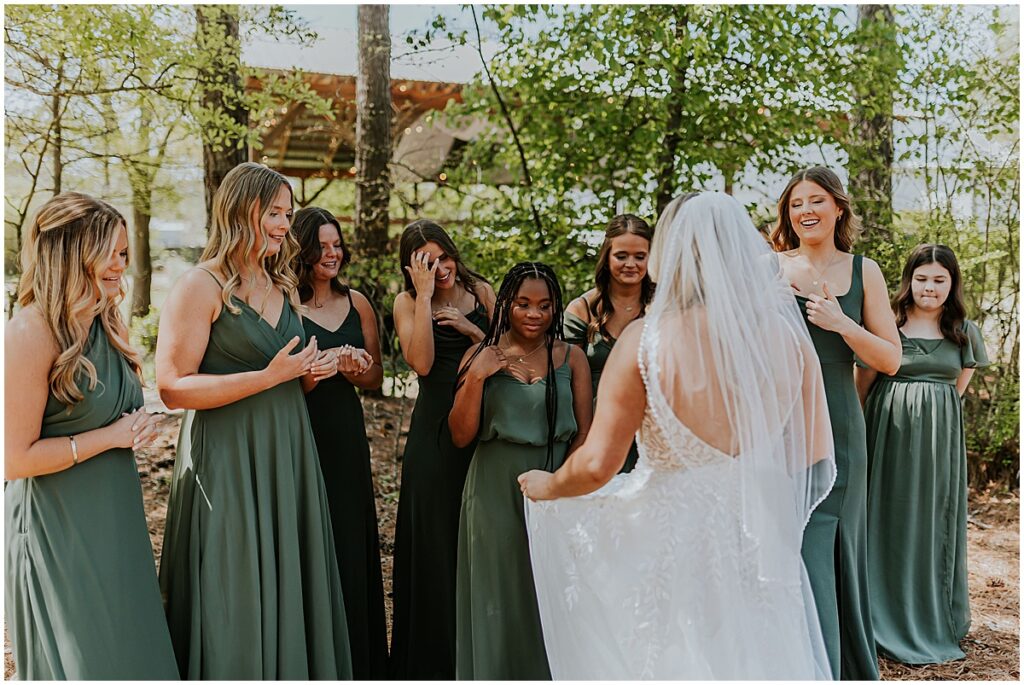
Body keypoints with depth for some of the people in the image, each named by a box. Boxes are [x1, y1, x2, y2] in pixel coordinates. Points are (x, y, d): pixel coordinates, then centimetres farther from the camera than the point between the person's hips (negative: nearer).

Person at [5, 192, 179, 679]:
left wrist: (141, 424, 1)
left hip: (114, 515, 8)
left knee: (131, 648, 18)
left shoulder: (108, 323, 5)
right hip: (57, 526, -7)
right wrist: (111, 437, -17)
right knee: (81, 660, 9)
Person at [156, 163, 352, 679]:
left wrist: (312, 370, 3)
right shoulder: (200, 287, -11)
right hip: (227, 461, -7)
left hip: (287, 455, 7)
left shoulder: (281, 285, 13)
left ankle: (291, 670, 28)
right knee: (235, 602, 2)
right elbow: (173, 388, -17)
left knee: (289, 590, 13)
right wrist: (268, 376, -20)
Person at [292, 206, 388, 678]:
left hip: (345, 432, 5)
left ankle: (357, 659, 27)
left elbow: (376, 377, 13)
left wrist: (354, 371, -8)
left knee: (350, 543, 12)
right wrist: (322, 362, -21)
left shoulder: (357, 303, 8)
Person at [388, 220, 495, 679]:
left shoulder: (481, 292, 7)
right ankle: (431, 658, 21)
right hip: (435, 430, -2)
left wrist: (472, 329, -11)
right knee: (433, 535, 4)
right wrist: (425, 295, -14)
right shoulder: (408, 302, 2)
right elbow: (422, 362, -15)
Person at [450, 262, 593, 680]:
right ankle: (494, 672, 28)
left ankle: (548, 673, 29)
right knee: (497, 601, 9)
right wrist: (476, 376, -15)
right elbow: (461, 435, -4)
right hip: (495, 493, 0)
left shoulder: (571, 358, 2)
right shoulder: (481, 356, 0)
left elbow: (585, 433, 1)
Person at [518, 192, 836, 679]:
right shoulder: (788, 336, -4)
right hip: (762, 544, 4)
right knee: (762, 663, 21)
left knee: (677, 661, 15)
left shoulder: (645, 340, -15)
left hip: (670, 544, -3)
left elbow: (596, 464, -16)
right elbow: (818, 460, 1)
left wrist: (545, 487, 4)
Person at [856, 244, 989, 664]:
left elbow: (958, 389, 15)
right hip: (889, 433, -3)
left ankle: (933, 617, 23)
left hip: (941, 439, 3)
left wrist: (927, 409, 8)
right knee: (890, 519, 2)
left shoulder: (964, 332, 8)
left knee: (935, 519, 9)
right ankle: (889, 618, 14)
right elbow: (863, 385, 0)